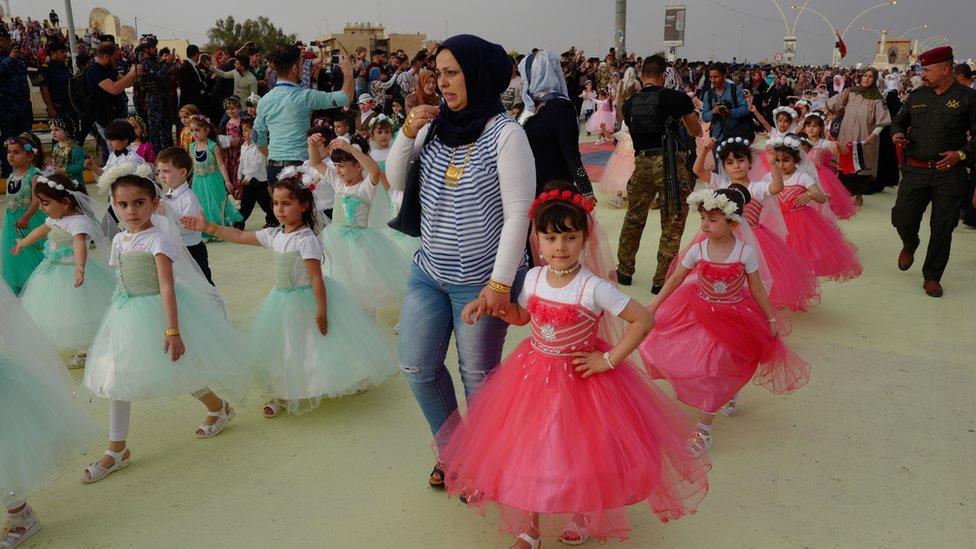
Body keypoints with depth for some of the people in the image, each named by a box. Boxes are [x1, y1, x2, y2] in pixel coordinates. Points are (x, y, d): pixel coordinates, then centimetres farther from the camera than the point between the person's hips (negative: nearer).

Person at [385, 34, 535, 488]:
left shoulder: (505, 134, -13)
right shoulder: (436, 127, 3)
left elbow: (518, 213, -15)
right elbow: (396, 181, 9)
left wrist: (501, 281, -17)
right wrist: (407, 132, -7)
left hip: (480, 280, -6)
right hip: (429, 271, 6)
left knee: (478, 375, 8)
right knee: (416, 365, 12)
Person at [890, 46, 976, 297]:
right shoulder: (917, 96, 9)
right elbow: (899, 120, 22)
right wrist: (897, 134, 0)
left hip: (949, 174, -3)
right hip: (915, 171, 3)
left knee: (942, 228, 3)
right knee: (902, 219, -3)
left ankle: (932, 277, 18)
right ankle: (910, 244, 33)